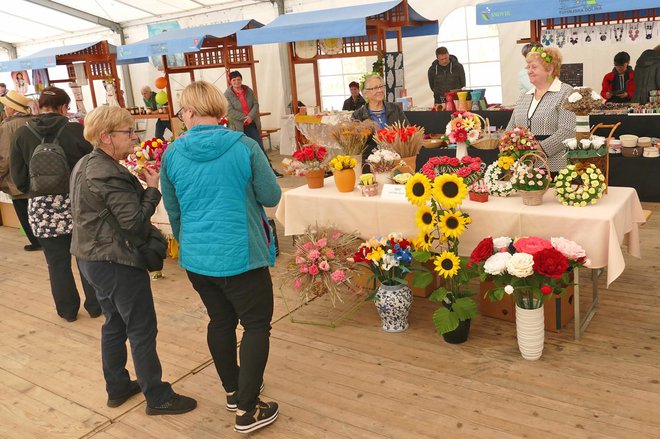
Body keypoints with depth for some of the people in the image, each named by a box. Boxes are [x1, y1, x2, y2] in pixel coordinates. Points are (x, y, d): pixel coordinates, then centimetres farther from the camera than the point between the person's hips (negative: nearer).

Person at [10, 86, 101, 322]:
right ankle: (95, 306, 25)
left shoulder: (21, 135, -3)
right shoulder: (76, 130, -11)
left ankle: (67, 310, 25)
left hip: (42, 209, 1)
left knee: (57, 261, 14)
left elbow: (18, 176, 1)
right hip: (77, 204, -1)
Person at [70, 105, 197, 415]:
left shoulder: (84, 166, 9)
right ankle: (157, 397, 13)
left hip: (92, 258, 10)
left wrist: (140, 187, 3)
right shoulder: (109, 175, -23)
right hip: (117, 263, -10)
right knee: (142, 330, 1)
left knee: (114, 324, 21)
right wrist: (152, 189, -16)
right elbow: (135, 223, -24)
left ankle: (117, 388, 34)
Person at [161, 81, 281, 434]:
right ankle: (247, 409, 11)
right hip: (241, 257, -4)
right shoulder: (245, 147, -13)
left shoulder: (172, 154, -2)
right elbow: (271, 196, -5)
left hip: (196, 258, 5)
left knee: (220, 321, 21)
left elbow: (173, 210, 10)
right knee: (257, 325, 8)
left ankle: (233, 390, 38)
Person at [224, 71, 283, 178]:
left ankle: (270, 169, 4)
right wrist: (245, 117, -17)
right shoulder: (227, 94, -7)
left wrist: (251, 116, -17)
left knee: (260, 146, 2)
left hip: (252, 124, 3)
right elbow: (230, 111, -14)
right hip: (238, 126, -3)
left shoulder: (248, 91, 5)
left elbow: (256, 104, 1)